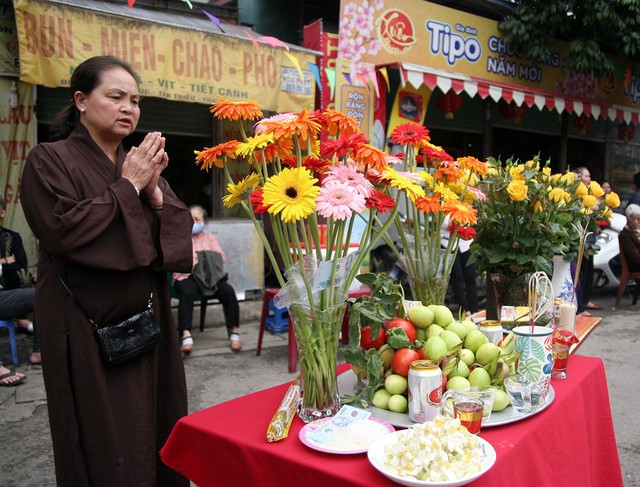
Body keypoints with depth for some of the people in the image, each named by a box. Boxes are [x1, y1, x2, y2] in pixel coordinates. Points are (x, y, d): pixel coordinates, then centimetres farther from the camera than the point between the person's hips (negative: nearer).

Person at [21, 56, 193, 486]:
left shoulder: (139, 164, 11)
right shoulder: (50, 160, -5)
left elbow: (179, 234, 6)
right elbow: (63, 231, -20)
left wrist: (154, 191, -11)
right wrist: (127, 187, -14)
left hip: (147, 321, 6)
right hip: (87, 331, -5)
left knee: (156, 433, 12)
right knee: (104, 450, 4)